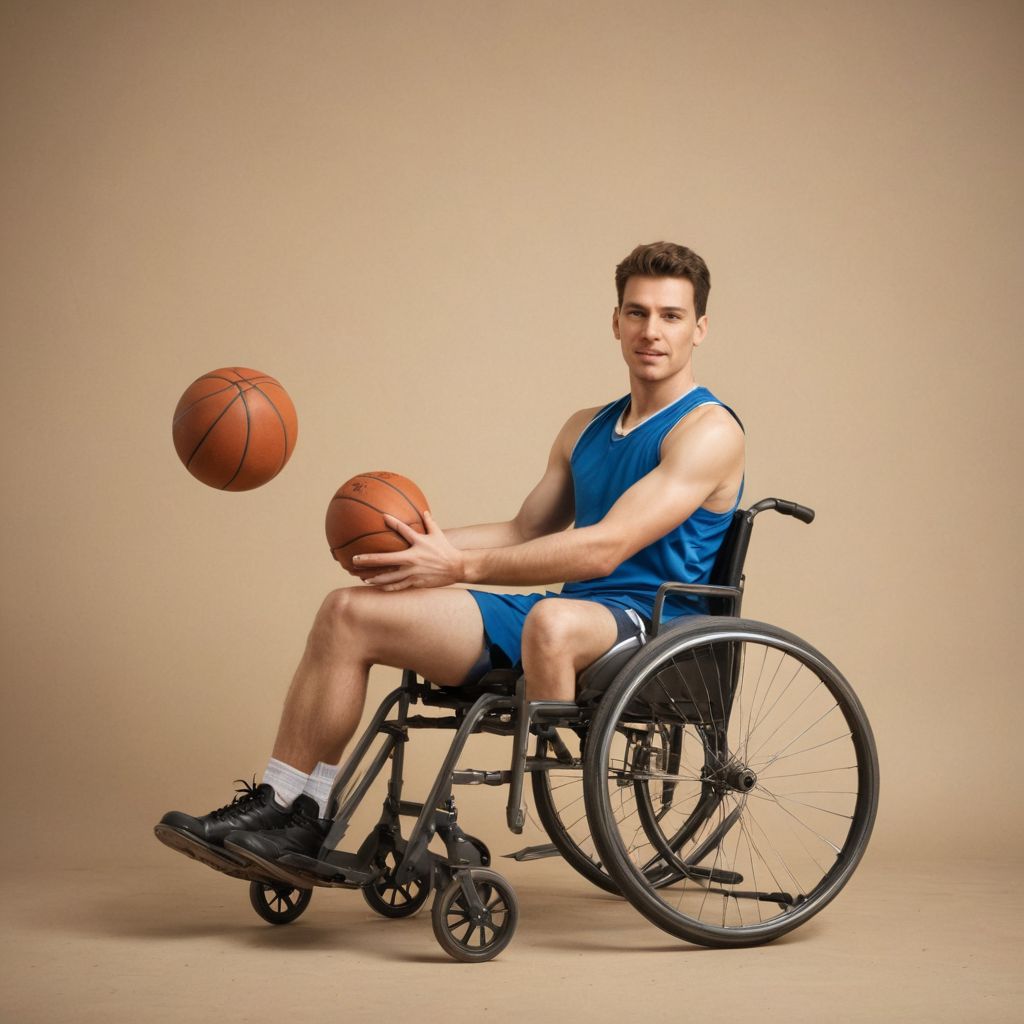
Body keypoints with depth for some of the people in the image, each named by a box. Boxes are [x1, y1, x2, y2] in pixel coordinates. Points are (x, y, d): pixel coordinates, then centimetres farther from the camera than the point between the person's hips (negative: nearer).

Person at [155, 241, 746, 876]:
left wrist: (463, 566, -20)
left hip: (646, 629, -8)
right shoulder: (585, 429, 21)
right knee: (349, 612, -3)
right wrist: (428, 544, 6)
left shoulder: (709, 431, -7)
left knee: (553, 620, -44)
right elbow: (528, 530, 24)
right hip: (572, 616, 8)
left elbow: (605, 548, -18)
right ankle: (285, 811, -4)